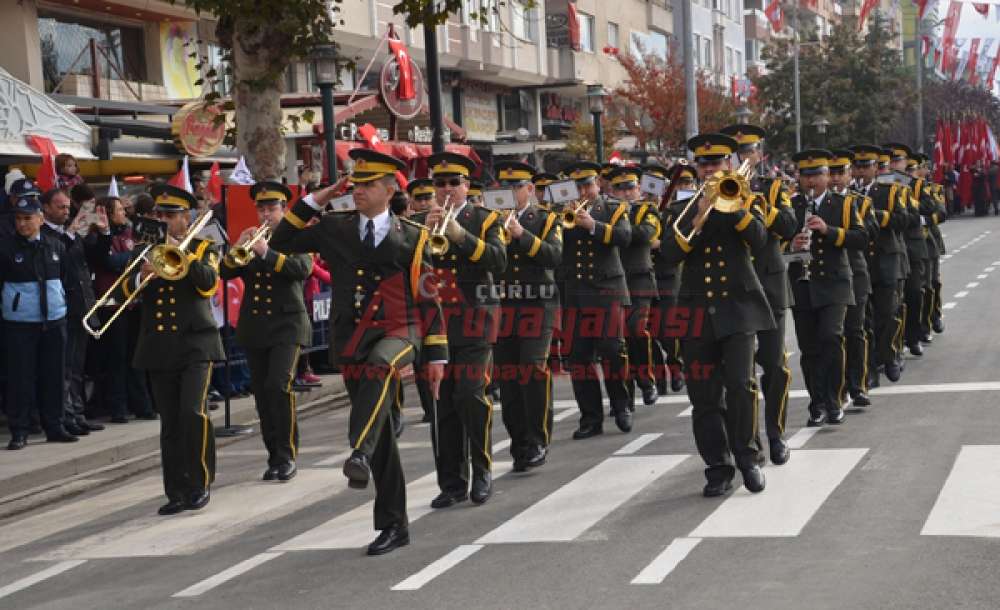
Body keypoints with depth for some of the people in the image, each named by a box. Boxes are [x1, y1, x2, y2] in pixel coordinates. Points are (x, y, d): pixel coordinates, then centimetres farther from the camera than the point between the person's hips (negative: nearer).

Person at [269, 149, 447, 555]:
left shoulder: (412, 236, 5)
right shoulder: (335, 229, 11)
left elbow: (428, 299, 6)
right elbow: (281, 243, 12)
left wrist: (436, 355, 2)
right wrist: (312, 202, 4)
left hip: (398, 332, -3)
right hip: (351, 339, 3)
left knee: (376, 368, -40)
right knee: (381, 437, 6)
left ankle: (360, 454, -57)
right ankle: (393, 526, 15)